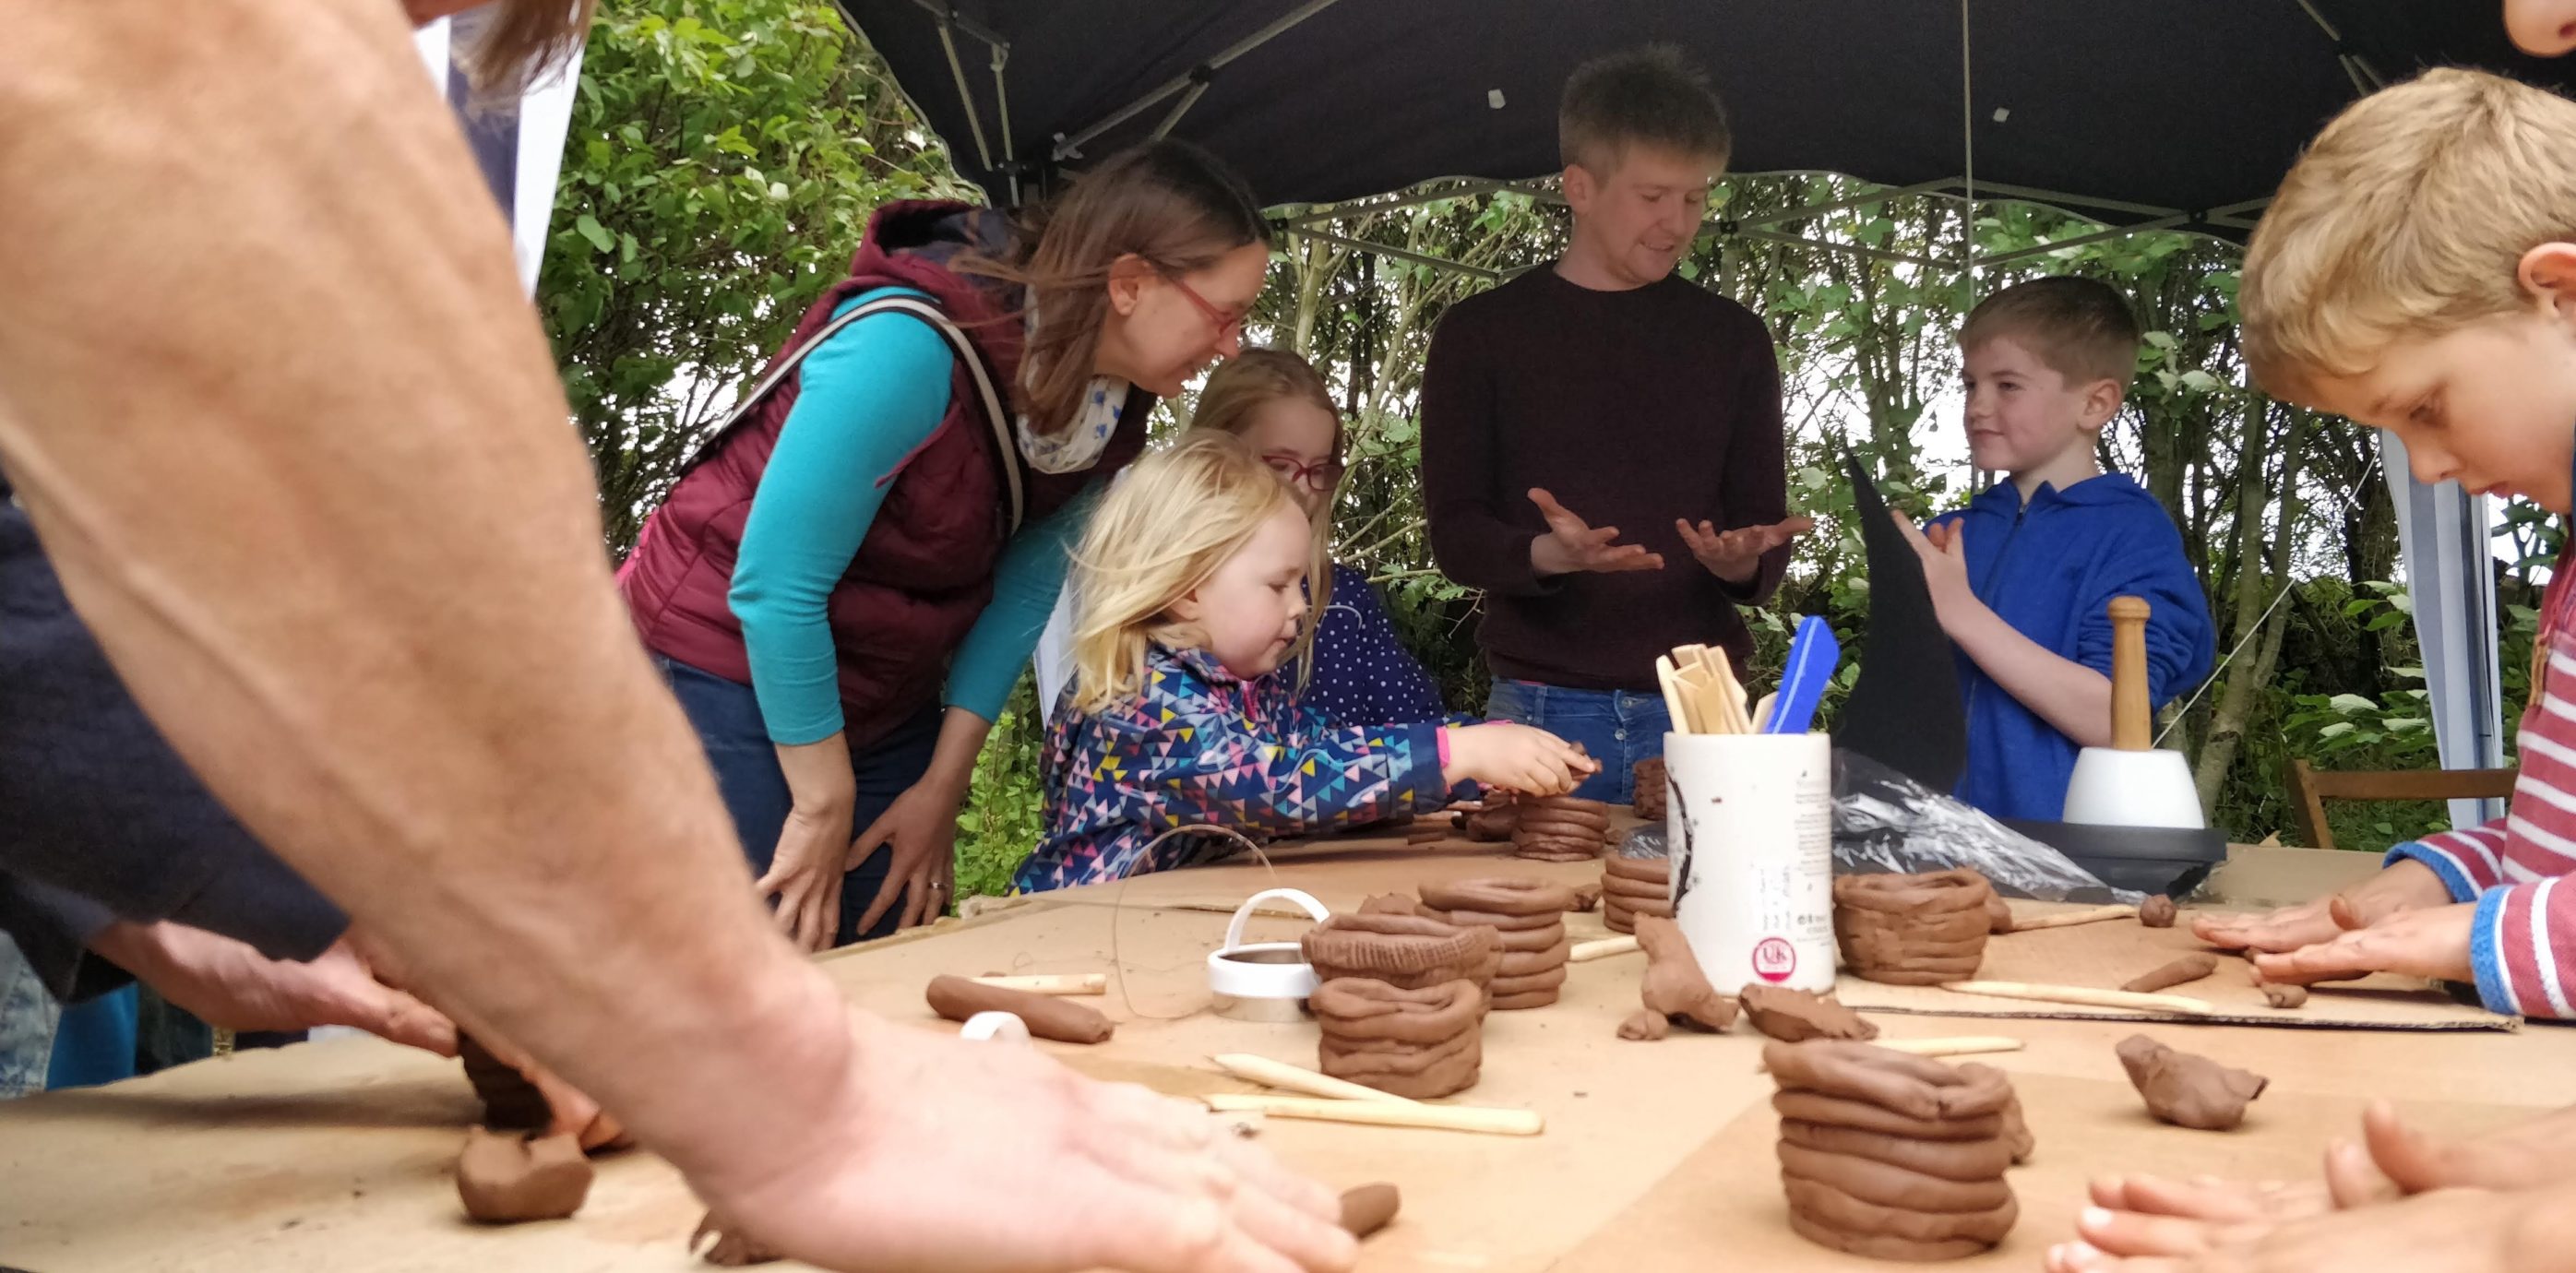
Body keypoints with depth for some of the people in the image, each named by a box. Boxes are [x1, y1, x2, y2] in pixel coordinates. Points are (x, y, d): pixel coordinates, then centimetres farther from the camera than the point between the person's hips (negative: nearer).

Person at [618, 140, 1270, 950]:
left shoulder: (1114, 407, -6)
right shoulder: (913, 346, -28)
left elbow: (1020, 587, -1)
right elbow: (774, 587, -25)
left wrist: (943, 788, -4)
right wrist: (824, 807, -16)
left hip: (881, 706, 7)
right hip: (724, 674, -6)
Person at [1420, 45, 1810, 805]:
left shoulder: (1733, 339, 9)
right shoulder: (1481, 334, 2)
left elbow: (1766, 535, 9)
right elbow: (1455, 534, -2)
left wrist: (1744, 562, -14)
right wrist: (1547, 554, -22)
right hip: (1544, 711, -2)